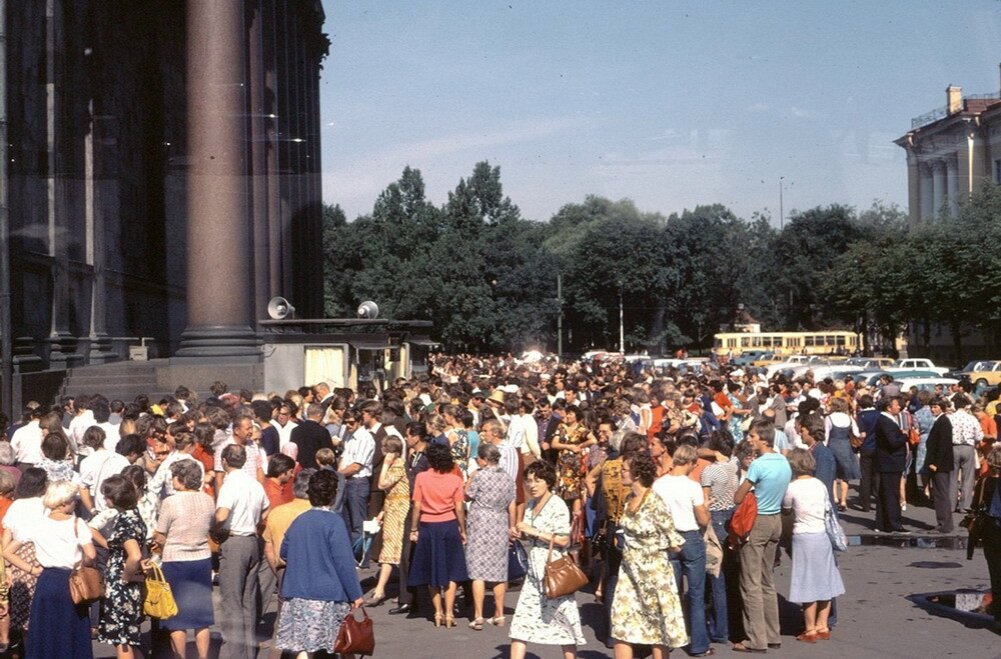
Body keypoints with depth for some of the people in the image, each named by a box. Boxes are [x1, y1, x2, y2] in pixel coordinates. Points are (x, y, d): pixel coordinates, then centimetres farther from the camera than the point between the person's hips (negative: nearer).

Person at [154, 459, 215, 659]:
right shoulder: (208, 500, 0)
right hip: (203, 560, 5)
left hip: (176, 562, -4)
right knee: (202, 617, 14)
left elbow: (160, 538, -10)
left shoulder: (170, 502, -15)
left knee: (178, 618, 6)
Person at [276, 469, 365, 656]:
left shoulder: (299, 521, 7)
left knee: (304, 648, 2)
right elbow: (344, 563, -12)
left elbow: (284, 553, 20)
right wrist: (355, 594, -7)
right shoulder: (333, 522, -9)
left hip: (297, 596, 5)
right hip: (329, 597, -5)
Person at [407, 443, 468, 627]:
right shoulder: (455, 479, -5)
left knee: (432, 572, 12)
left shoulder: (421, 478, -6)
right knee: (451, 572, 7)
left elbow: (417, 506, -5)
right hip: (449, 526, 0)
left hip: (428, 527, 0)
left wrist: (413, 529, 3)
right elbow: (459, 508, -4)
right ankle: (448, 613, 1)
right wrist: (463, 530, 7)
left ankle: (438, 613, 14)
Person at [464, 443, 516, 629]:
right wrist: (511, 527, 18)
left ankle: (478, 617, -7)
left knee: (478, 572, -3)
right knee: (499, 572, 11)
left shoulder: (480, 476, -11)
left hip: (481, 526, -5)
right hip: (500, 527, 5)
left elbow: (466, 496, 0)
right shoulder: (507, 478, 6)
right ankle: (499, 615, 15)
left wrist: (471, 476, 4)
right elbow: (512, 507, 9)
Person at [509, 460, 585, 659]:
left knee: (562, 620, 2)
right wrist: (520, 533, 2)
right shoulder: (530, 505, 11)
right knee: (522, 619, 3)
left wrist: (533, 531, -19)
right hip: (534, 572, 7)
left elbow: (563, 540, -17)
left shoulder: (557, 505, -11)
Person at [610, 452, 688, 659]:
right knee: (622, 620, 5)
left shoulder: (654, 503, -19)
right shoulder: (629, 499, 3)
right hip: (629, 570, 7)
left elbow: (674, 545, -13)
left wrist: (654, 546, 2)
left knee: (657, 624, 7)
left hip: (652, 570, -7)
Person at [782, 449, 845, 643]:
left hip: (804, 537, -5)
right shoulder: (820, 485, 4)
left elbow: (786, 511, 4)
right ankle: (822, 626, 20)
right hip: (823, 535, 5)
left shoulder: (792, 488, -10)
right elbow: (828, 510, 9)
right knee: (824, 581, 12)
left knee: (808, 583, 1)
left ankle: (810, 630, 7)